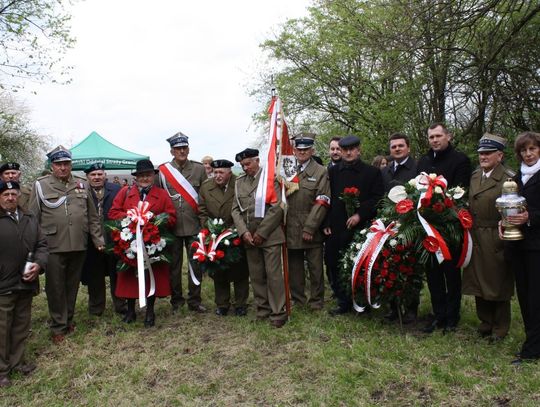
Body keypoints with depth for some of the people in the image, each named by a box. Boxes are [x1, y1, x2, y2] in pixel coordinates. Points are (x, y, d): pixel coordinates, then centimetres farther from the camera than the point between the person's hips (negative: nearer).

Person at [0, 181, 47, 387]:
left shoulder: (30, 219, 8)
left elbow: (41, 244, 11)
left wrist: (38, 264, -7)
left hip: (26, 283, 5)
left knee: (22, 325, 16)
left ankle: (17, 361, 33)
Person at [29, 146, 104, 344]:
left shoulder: (81, 184, 9)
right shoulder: (41, 185, 0)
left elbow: (92, 216, 11)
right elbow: (33, 218, 1)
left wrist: (98, 239, 7)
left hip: (79, 246, 3)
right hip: (53, 247, -2)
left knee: (73, 286, 14)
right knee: (55, 288, 6)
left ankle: (69, 319, 32)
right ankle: (58, 326, 20)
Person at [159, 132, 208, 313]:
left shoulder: (199, 169, 3)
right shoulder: (162, 170, 2)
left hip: (194, 225, 0)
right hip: (172, 226, 0)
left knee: (196, 264, 5)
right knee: (174, 265, 9)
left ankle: (194, 301, 19)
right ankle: (176, 300, 23)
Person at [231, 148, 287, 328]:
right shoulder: (239, 182, 12)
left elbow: (277, 207, -10)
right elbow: (236, 209, 9)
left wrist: (261, 232, -12)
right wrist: (244, 232, -6)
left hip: (269, 235, -5)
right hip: (249, 237, 5)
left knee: (274, 274, -3)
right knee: (256, 276, 10)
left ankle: (278, 312, 8)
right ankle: (263, 309, 23)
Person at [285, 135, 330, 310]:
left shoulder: (321, 172, -1)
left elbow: (322, 203, -8)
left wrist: (310, 228, -13)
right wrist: (282, 223, 3)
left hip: (312, 231, -3)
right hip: (291, 230, 3)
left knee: (315, 267, 7)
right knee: (294, 267, 13)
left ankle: (316, 301, 24)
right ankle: (298, 300, 28)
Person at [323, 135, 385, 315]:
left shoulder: (372, 172, 4)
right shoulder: (333, 171, 10)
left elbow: (378, 198, -1)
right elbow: (326, 199, 9)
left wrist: (360, 214, -12)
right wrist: (326, 223, 2)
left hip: (360, 228, -2)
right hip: (336, 229, 3)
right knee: (335, 267, 4)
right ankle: (343, 303, 19)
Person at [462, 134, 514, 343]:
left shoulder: (509, 178, -9)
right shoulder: (474, 176, 10)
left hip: (497, 240, -5)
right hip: (475, 238, 6)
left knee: (498, 282, 7)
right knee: (478, 280, 13)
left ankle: (500, 328, 24)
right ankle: (486, 322, 31)